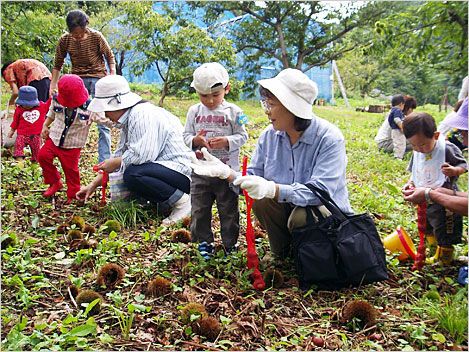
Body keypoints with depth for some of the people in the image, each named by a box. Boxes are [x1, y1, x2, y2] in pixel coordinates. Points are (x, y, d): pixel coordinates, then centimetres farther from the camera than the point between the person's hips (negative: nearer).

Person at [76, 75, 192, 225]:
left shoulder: (142, 115, -17)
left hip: (183, 171, -11)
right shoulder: (129, 119, 16)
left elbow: (142, 155, -28)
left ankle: (182, 201, -14)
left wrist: (114, 163, -10)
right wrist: (93, 185, 19)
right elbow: (120, 155, 21)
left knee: (132, 175, -29)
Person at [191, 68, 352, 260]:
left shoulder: (329, 138, -22)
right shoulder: (269, 135, -4)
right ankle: (282, 254, 3)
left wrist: (272, 188, -44)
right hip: (288, 207, 5)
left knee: (300, 217, -34)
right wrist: (225, 172, -20)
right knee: (261, 200, -21)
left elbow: (321, 191, -33)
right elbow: (253, 179, -1)